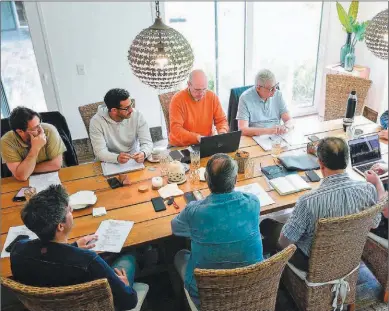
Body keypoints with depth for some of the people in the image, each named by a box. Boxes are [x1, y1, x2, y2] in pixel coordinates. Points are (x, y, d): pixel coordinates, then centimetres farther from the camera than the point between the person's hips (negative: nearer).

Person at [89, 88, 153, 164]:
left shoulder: (137, 115, -12)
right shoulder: (96, 122, -16)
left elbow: (147, 142, -12)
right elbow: (100, 152, -20)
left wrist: (143, 153, -35)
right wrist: (117, 158, -40)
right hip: (110, 162, -1)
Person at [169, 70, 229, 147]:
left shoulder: (212, 97, -2)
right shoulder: (177, 100, -13)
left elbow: (221, 120, 6)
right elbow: (176, 129, -20)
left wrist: (223, 131, -15)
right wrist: (197, 137, -32)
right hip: (181, 146, -4)